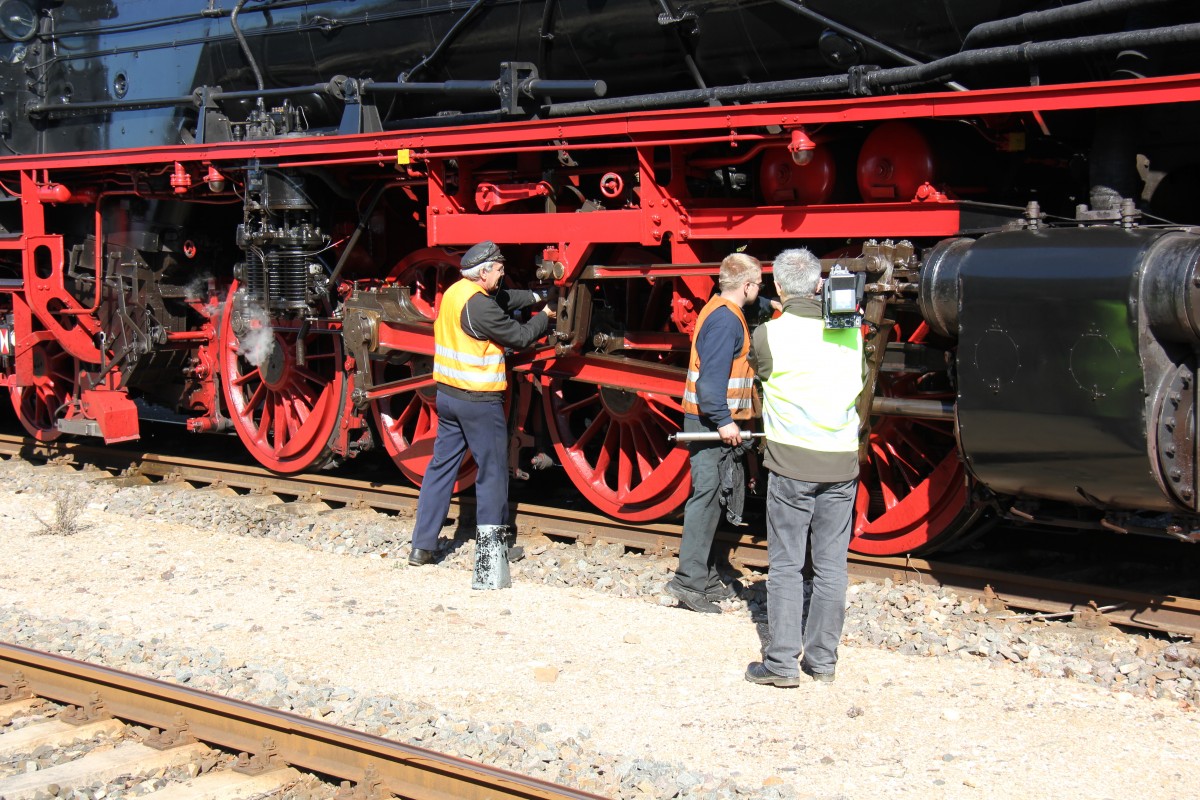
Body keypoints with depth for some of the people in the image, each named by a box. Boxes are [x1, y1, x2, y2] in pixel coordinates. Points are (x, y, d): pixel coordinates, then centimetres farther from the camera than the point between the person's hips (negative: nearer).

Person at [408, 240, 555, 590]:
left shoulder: (455, 292, 8)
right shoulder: (480, 305, -19)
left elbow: (504, 299, 22)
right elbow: (519, 337, -12)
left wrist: (535, 297, 16)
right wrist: (545, 318, 4)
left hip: (448, 394, 9)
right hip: (480, 401, -9)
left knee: (441, 465, 14)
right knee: (492, 473, 0)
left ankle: (422, 546, 19)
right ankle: (490, 551, 0)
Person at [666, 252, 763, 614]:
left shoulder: (720, 310, 15)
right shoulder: (726, 319, -16)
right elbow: (712, 376, -24)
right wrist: (724, 420, -25)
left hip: (712, 420, 11)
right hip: (712, 421, -11)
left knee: (710, 498, 14)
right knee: (706, 495, -11)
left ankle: (706, 577, 21)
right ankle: (689, 581, -11)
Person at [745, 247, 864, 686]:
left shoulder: (768, 335, -8)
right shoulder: (851, 332, 4)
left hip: (792, 462, -4)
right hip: (842, 461, 4)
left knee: (786, 566, 3)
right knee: (831, 566, 9)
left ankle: (782, 663, 3)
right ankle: (823, 660, 17)